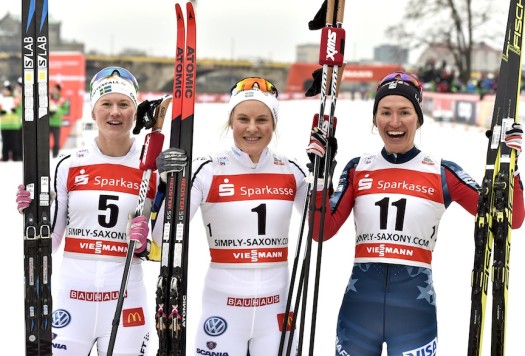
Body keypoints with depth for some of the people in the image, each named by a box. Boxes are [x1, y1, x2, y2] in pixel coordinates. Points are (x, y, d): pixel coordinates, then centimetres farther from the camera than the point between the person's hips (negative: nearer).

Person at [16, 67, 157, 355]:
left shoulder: (152, 169, -1)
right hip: (72, 293, 0)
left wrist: (146, 243, -14)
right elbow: (47, 242, 5)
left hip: (126, 296, 0)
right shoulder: (69, 166, 0)